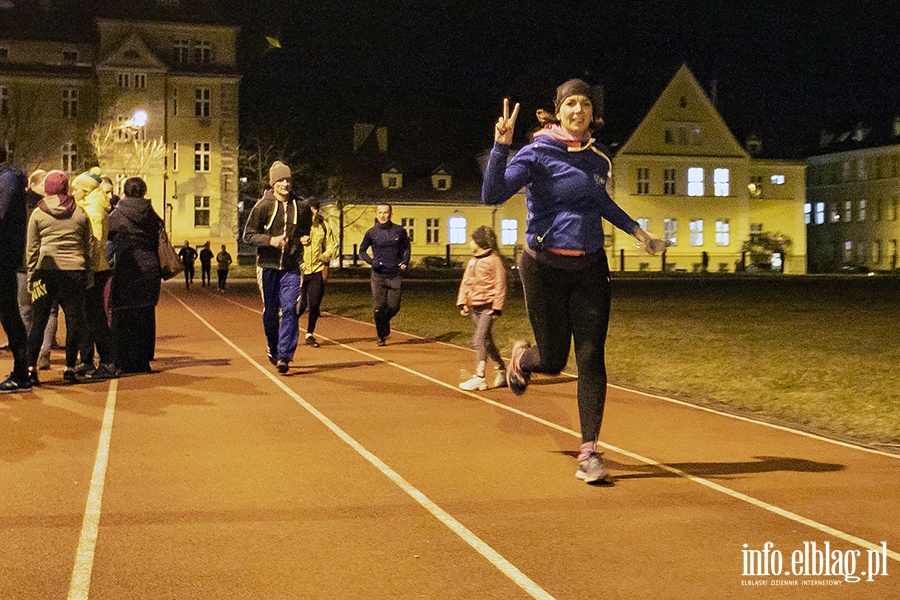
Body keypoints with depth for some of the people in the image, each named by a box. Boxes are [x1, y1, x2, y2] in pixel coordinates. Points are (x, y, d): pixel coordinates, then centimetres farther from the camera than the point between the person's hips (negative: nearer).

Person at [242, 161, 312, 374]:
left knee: (289, 310, -10)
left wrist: (304, 238, -3)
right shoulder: (263, 206, -3)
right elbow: (248, 235, -2)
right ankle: (272, 348, 29)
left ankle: (284, 356, -10)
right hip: (268, 266, 0)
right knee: (270, 311, 7)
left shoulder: (302, 206, 4)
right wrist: (270, 240, -17)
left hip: (292, 266, 1)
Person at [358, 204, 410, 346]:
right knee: (379, 308, -3)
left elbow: (406, 247, 19)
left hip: (395, 275, 1)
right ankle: (381, 337, 12)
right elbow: (362, 251, 9)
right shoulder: (371, 233, -1)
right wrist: (371, 261, -8)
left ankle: (384, 322, 34)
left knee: (394, 307, 1)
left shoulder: (399, 231, 2)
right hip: (378, 275, -1)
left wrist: (405, 261, 4)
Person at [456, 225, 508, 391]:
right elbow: (466, 282, 17)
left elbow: (500, 284, -9)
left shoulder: (494, 260, -8)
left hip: (487, 307, -8)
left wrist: (497, 307, -13)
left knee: (479, 340, -16)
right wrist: (462, 302, 8)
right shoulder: (472, 261, 15)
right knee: (486, 340, 14)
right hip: (474, 307, 8)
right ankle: (501, 370, 27)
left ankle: (479, 377, -17)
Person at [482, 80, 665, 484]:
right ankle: (521, 357, 43)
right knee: (553, 360, 4)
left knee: (591, 358, -4)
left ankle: (588, 454, 2)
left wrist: (634, 229, 25)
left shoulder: (599, 157, 7)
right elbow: (492, 195, -21)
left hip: (590, 268, 4)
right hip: (545, 267, -4)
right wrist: (501, 146, -32)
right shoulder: (539, 153, -10)